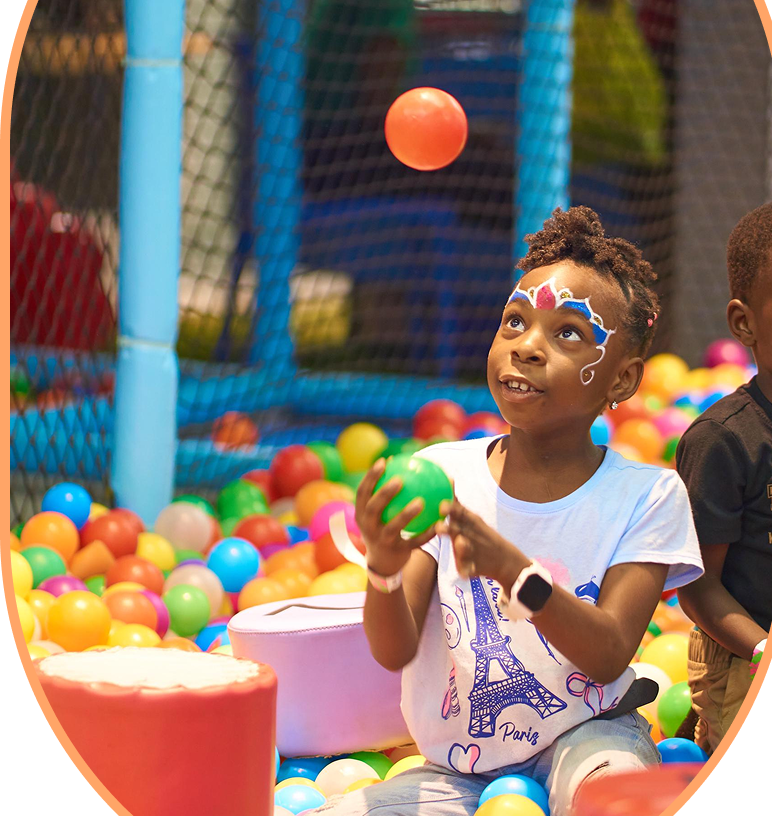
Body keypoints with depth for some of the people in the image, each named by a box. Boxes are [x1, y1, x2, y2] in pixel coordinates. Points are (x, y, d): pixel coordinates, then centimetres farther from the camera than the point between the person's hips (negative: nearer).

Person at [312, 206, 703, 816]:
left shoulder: (646, 496, -8)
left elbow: (608, 658, -17)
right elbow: (395, 652, -9)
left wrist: (510, 568, -33)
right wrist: (384, 567, -32)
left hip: (580, 730, -3)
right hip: (456, 763, 3)